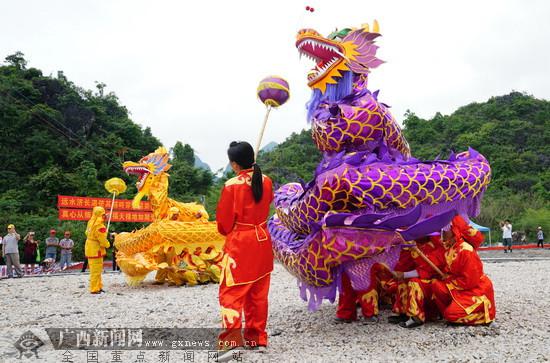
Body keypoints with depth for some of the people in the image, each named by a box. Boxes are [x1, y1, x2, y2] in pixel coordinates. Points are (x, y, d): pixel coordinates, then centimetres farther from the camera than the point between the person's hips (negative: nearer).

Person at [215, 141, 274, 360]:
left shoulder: (231, 186, -16)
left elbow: (224, 221, -8)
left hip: (239, 243, -6)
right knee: (258, 292, 15)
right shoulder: (266, 181, 0)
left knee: (231, 292, -2)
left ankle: (232, 339, -16)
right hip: (262, 240, 6)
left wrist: (227, 232, 11)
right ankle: (257, 338, 23)